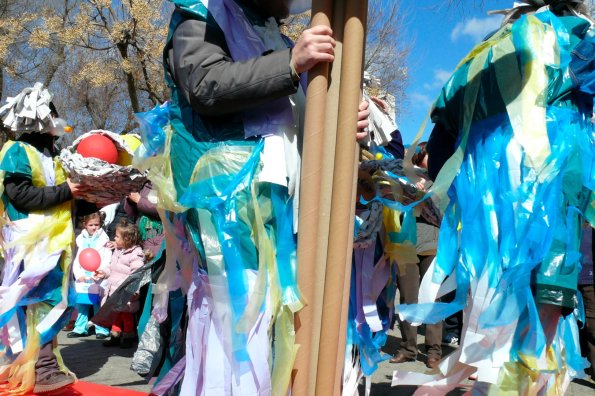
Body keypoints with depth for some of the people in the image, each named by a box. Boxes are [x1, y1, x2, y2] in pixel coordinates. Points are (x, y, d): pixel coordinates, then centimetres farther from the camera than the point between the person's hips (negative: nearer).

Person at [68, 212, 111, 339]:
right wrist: (78, 274, -3)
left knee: (98, 305, -3)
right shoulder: (81, 240, 12)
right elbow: (77, 260, 11)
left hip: (98, 280, -4)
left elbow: (107, 260, -7)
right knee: (81, 305, 9)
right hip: (82, 279, 4)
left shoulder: (103, 240, 0)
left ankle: (101, 329, 4)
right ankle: (80, 328, 18)